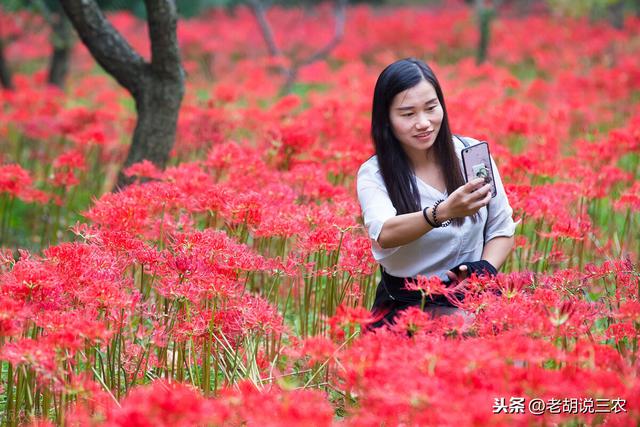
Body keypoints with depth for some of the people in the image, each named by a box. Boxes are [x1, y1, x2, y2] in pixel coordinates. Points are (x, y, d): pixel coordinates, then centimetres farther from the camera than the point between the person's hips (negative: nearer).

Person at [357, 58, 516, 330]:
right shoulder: (374, 174, -4)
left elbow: (502, 230, 12)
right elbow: (383, 236, -25)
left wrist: (485, 267, -9)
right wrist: (442, 213, -41)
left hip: (473, 297, 2)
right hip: (406, 305, -2)